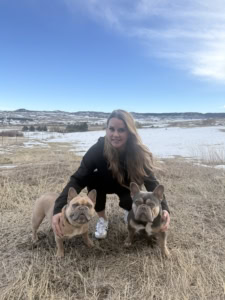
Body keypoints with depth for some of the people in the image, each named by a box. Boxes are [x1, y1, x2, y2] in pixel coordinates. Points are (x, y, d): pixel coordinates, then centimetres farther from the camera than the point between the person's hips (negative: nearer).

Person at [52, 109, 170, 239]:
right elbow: (78, 179, -35)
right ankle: (102, 219, -5)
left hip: (127, 185, 0)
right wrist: (59, 208, -48)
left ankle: (130, 210, 11)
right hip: (106, 183, 0)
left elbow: (151, 182, -31)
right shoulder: (98, 149, -34)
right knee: (92, 178, -31)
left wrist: (164, 208, -48)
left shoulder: (140, 152, -31)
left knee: (129, 202, -30)